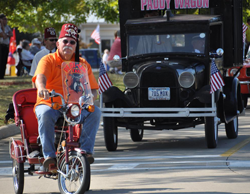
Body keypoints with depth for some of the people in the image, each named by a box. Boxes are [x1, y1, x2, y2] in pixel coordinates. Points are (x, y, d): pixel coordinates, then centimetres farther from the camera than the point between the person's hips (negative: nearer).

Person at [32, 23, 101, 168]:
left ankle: (86, 150, -22)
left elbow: (93, 90, 9)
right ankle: (49, 154, -32)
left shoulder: (82, 64, 12)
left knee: (95, 112, -24)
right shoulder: (48, 60, 2)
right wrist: (42, 88, -44)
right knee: (45, 114, -36)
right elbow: (40, 77, -19)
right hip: (49, 103, -3)